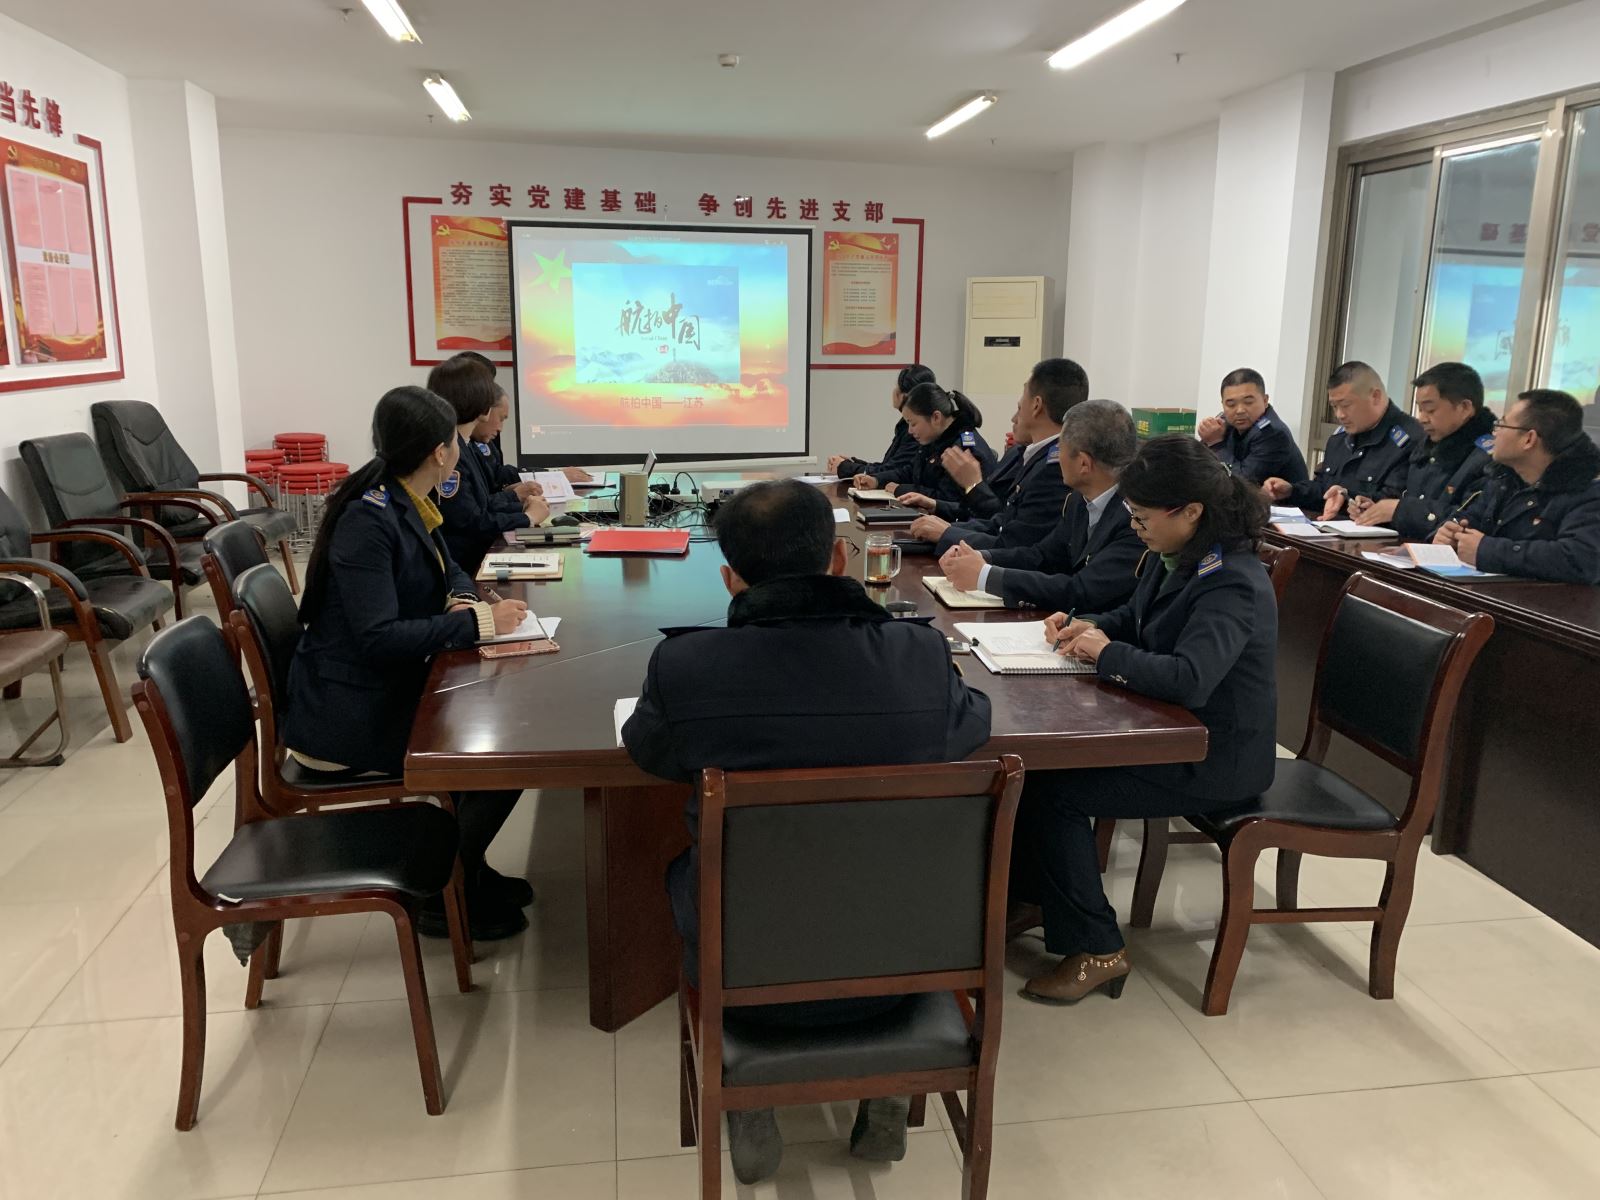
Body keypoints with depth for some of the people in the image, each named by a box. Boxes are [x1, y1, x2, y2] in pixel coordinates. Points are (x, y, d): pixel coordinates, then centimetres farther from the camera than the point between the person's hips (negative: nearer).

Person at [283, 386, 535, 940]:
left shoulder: (413, 504, 4)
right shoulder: (369, 519, -23)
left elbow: (447, 570, 19)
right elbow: (377, 636, -29)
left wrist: (463, 600, -5)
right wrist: (478, 622, -25)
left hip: (389, 687, 9)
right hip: (349, 712, -9)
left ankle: (465, 867, 19)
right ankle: (447, 899, 6)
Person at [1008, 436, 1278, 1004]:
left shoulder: (1232, 584, -26)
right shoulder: (1173, 557, 2)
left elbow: (1189, 679, -39)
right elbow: (1134, 618, 21)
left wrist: (1107, 652, -24)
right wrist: (1089, 626, 0)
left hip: (1217, 760, -9)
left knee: (1054, 790, -16)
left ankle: (1097, 950, -1)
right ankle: (1031, 895, 18)